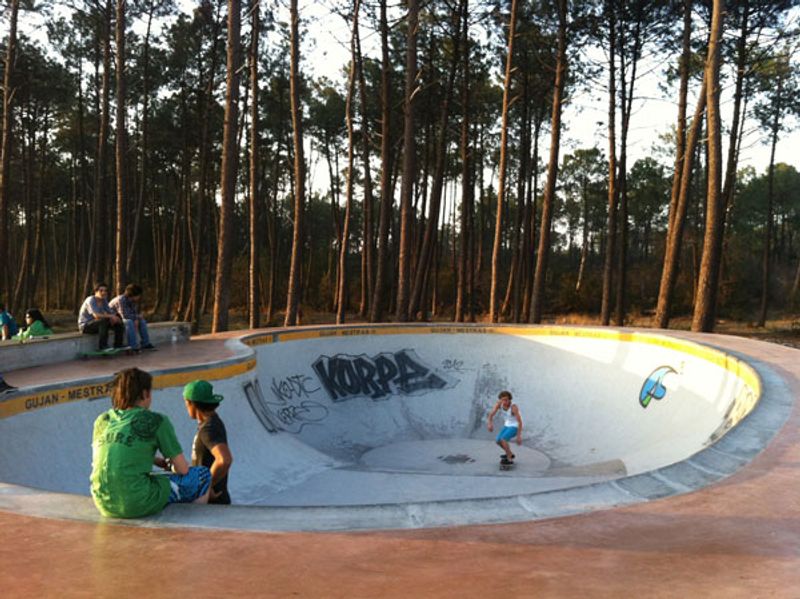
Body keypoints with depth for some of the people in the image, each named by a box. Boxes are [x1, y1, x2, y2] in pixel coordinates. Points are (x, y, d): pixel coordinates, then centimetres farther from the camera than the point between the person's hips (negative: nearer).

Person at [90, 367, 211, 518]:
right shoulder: (156, 421, -6)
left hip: (104, 504, 6)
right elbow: (183, 469, -1)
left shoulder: (102, 421, 8)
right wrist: (171, 464, 21)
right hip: (139, 503, -6)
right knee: (203, 474, 13)